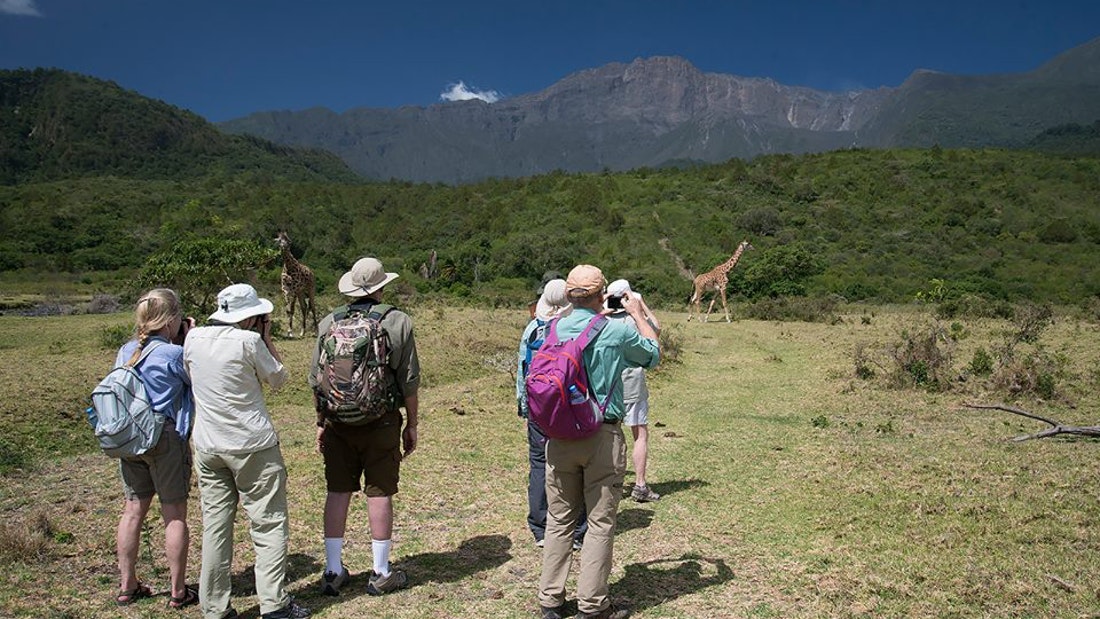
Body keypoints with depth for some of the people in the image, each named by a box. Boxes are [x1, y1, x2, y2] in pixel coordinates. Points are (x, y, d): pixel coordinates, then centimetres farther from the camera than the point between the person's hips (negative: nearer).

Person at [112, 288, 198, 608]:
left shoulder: (125, 352, 5)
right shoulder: (174, 354, -15)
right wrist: (193, 340, -1)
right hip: (166, 439, -6)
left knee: (133, 510, 15)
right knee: (175, 514, 4)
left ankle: (127, 586, 25)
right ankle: (178, 591, 13)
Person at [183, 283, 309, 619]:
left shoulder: (193, 338, 3)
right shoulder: (249, 341, -13)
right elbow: (278, 378, 0)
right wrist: (267, 338, 5)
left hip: (207, 447, 5)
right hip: (253, 446, -5)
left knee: (215, 526, 10)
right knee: (269, 524, 4)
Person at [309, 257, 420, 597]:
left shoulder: (328, 323, 2)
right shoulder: (398, 322, -6)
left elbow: (316, 379, 6)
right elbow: (409, 381, -5)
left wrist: (321, 422, 17)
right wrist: (411, 424, 5)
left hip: (338, 421, 3)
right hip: (381, 422, -3)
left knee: (337, 492, 11)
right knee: (379, 493, 5)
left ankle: (333, 571, 20)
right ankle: (381, 573, 15)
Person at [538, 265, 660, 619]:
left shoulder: (554, 331, 1)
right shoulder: (617, 331, -9)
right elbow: (654, 353, 10)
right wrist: (637, 314, 21)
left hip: (559, 435, 4)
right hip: (603, 436, -4)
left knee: (558, 520, 13)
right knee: (600, 523, 6)